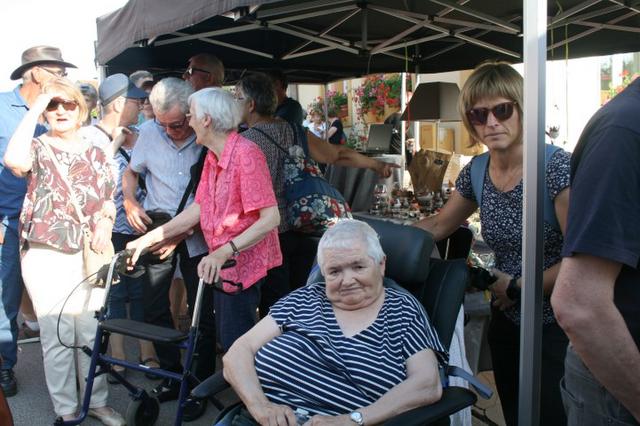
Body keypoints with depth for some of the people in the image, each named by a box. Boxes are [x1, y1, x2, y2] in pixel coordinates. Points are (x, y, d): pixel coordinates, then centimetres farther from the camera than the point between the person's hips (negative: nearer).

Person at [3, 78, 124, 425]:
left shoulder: (94, 153, 11)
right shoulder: (37, 147, -1)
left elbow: (109, 199, 14)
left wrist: (106, 222, -9)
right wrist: (34, 110, -18)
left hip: (89, 254, 4)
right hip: (46, 256, -3)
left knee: (92, 333, 11)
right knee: (58, 336, 2)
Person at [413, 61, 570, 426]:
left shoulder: (558, 168, -19)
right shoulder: (476, 173, 0)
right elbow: (437, 226, 15)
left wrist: (517, 287, -14)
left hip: (557, 327, -6)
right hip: (506, 323, 6)